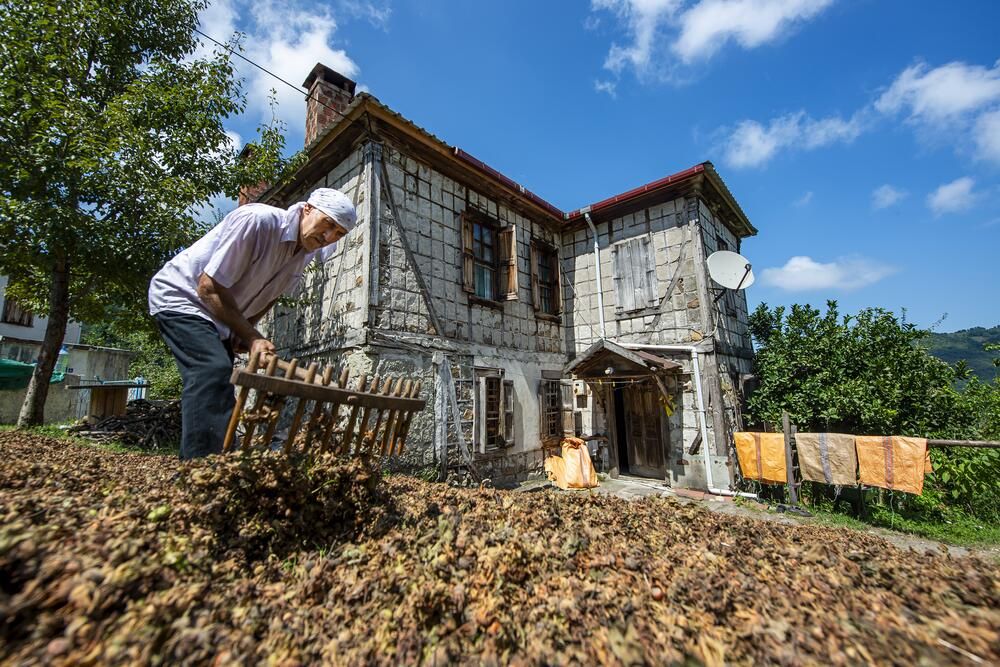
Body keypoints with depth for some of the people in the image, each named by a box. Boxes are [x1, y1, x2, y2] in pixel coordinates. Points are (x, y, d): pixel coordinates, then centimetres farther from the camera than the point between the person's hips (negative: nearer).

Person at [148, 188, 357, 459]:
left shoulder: (307, 251, -4)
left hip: (221, 315, 8)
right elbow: (209, 288, -27)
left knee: (218, 391, 8)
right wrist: (252, 337, -22)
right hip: (180, 296, -8)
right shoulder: (256, 220, -28)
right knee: (213, 370, -27)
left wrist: (246, 330, -7)